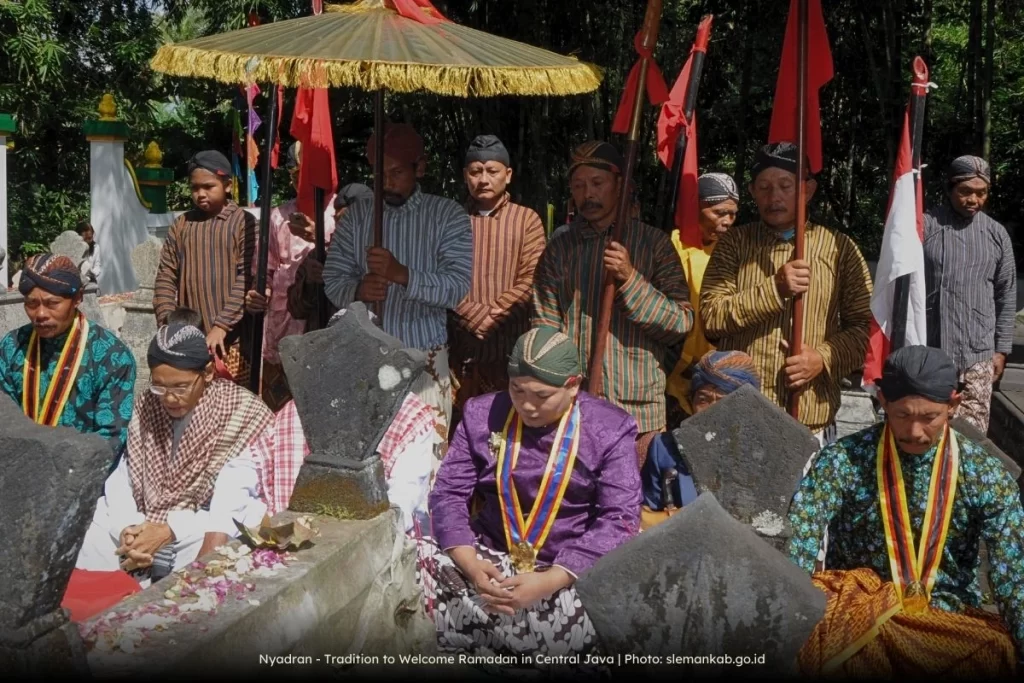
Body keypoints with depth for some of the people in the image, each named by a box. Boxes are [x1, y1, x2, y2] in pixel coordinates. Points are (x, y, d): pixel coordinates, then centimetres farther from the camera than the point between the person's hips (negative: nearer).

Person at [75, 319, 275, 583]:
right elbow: (120, 480, 2)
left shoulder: (240, 414, -9)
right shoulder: (144, 408, 8)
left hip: (203, 528, -5)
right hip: (142, 526, 5)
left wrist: (170, 531, -25)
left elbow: (232, 501, -15)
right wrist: (126, 529, -18)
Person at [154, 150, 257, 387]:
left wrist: (222, 326, -17)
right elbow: (165, 278, 9)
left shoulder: (244, 223, -2)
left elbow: (248, 280, -10)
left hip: (231, 340, -3)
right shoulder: (182, 224, 11)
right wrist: (168, 324, -4)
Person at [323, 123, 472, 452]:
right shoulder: (356, 215, 6)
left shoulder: (449, 216, -3)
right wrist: (357, 290, -21)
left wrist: (402, 274, -28)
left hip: (425, 361, -2)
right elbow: (332, 280, 2)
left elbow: (458, 287, -14)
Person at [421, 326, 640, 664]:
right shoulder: (481, 414, 2)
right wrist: (470, 564, -20)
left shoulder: (609, 429, -6)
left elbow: (619, 520, -13)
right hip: (489, 555, 3)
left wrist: (549, 581, -25)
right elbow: (448, 493, 0)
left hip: (573, 570, -3)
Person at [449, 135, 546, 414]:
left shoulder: (526, 219, 5)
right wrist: (479, 318, -11)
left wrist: (491, 317, -12)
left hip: (510, 348, -1)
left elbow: (530, 282, -3)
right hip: (461, 348, 1)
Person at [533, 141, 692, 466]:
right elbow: (545, 328, 6)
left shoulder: (653, 243, 4)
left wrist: (631, 279, -15)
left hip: (638, 410, -1)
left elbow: (681, 323, -2)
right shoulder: (559, 249, 10)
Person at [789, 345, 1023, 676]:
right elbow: (794, 552, -16)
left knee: (996, 648, -28)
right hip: (856, 609, -2)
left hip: (947, 615, 3)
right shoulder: (843, 460, -8)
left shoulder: (985, 475, -2)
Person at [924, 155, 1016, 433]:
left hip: (977, 355, 2)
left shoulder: (997, 234, 7)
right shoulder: (924, 226, -3)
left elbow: (1006, 295, 13)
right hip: (925, 350, -2)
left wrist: (1001, 349, 10)